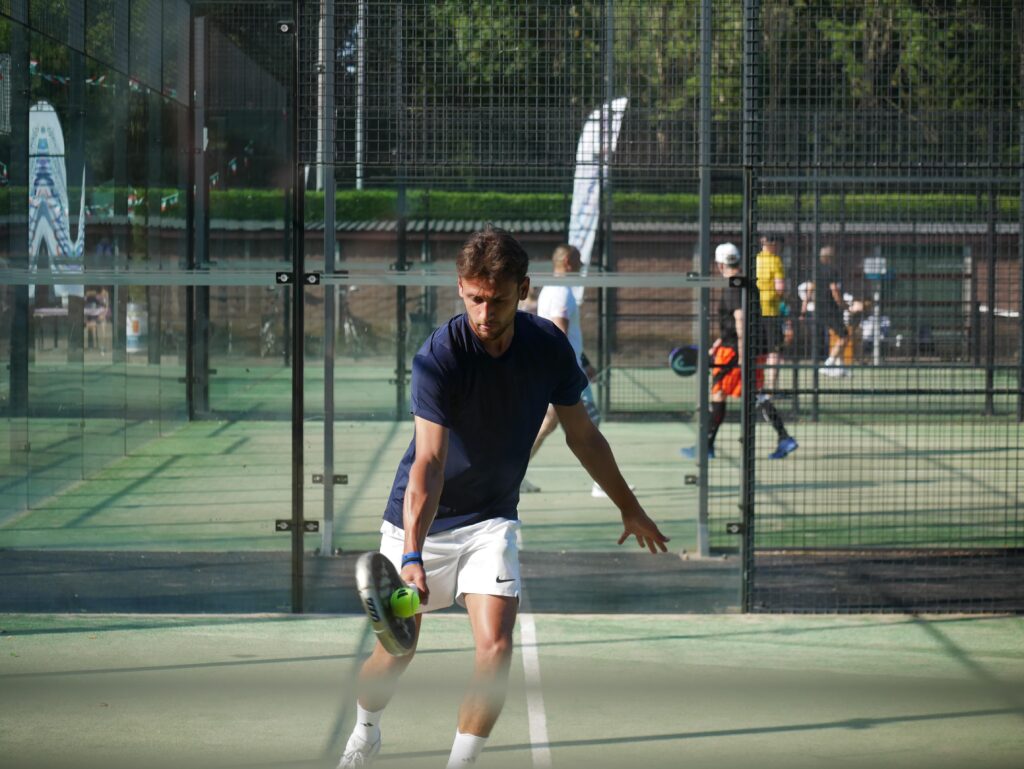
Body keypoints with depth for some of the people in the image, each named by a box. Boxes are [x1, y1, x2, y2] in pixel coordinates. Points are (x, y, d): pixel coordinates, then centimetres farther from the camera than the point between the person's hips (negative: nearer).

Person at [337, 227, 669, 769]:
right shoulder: (439, 357, -24)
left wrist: (629, 508, 14)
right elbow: (428, 462, -34)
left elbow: (582, 435, 6)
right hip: (419, 522, -3)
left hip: (491, 520, 3)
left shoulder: (549, 347, -10)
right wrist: (412, 555, -45)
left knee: (496, 648, -15)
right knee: (394, 652, 7)